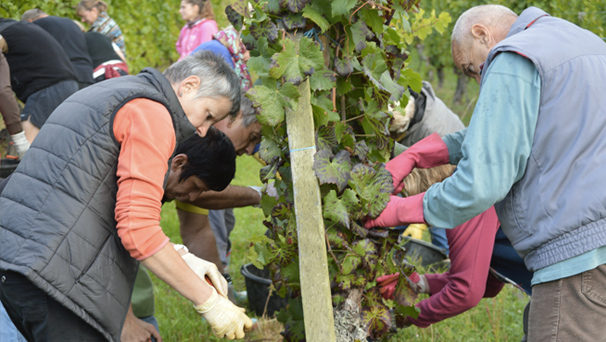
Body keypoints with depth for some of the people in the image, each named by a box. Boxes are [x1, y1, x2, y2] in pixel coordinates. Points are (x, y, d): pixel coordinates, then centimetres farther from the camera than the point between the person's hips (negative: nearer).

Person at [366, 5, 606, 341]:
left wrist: (400, 209, -1)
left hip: (578, 253, -9)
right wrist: (412, 156, 20)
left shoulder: (512, 63, -8)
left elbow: (481, 183, -15)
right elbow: (496, 132, 27)